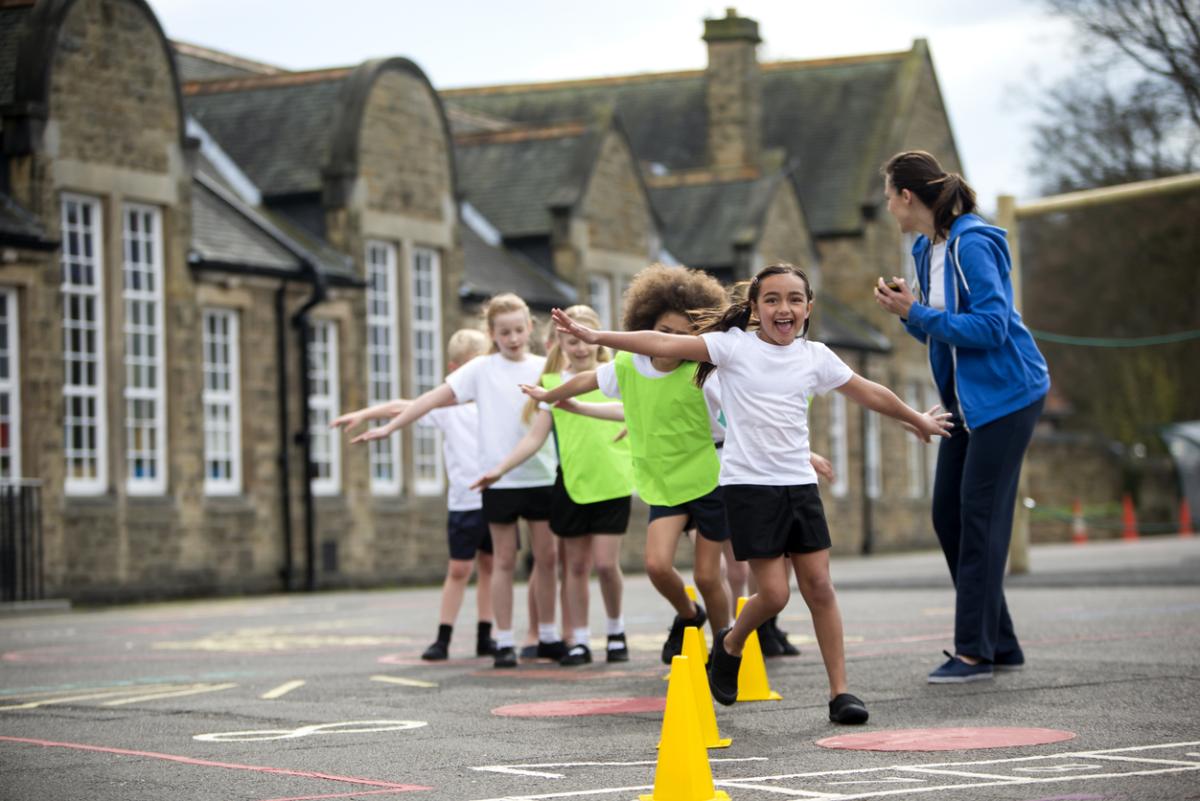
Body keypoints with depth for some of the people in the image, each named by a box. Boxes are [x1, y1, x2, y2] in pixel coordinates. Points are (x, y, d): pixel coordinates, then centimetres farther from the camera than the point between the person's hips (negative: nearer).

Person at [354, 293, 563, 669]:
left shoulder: (546, 368, 6)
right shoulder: (482, 369, 1)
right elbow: (435, 398, -1)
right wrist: (389, 427, -4)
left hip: (541, 476, 2)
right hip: (500, 479, -2)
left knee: (546, 557, 6)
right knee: (504, 559, 4)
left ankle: (548, 637, 18)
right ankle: (504, 642, 9)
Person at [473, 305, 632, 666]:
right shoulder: (552, 384, 4)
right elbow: (535, 437, 3)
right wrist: (500, 469, -5)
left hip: (612, 482, -1)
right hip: (571, 483, 1)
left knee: (606, 563, -6)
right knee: (576, 564, 4)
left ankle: (616, 630, 16)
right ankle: (579, 641, 13)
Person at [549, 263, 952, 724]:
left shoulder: (816, 357, 8)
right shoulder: (734, 345, -3)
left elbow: (869, 393, 21)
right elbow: (665, 345, -11)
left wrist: (919, 421, 32)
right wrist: (597, 336, -19)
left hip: (800, 484, 4)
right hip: (749, 485, -4)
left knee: (819, 587, -1)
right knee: (774, 593, -8)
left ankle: (839, 691, 5)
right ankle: (730, 644, 23)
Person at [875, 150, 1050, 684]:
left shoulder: (971, 246, -19)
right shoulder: (927, 249, 10)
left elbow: (990, 326, -25)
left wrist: (917, 313, -22)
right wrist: (908, 311, -4)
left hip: (1005, 394, -10)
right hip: (967, 399, 10)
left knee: (979, 518, -9)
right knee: (947, 514, 8)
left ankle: (975, 651, -3)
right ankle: (1000, 644, 15)